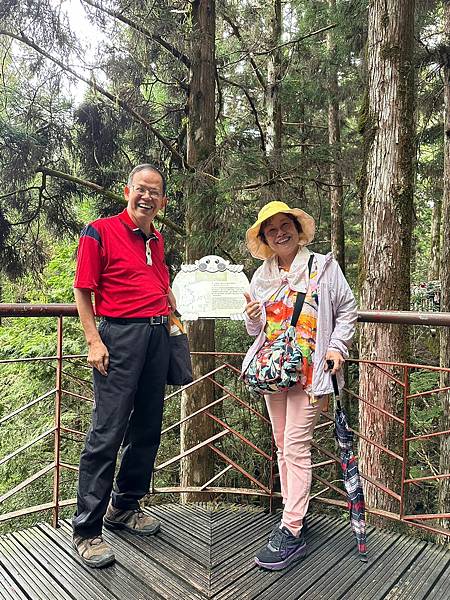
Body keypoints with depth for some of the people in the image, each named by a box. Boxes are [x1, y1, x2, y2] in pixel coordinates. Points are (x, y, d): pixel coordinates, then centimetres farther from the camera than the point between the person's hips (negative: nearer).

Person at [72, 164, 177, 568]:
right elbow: (83, 291, -4)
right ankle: (86, 530, 8)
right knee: (108, 431, -6)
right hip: (120, 334, -7)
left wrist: (174, 315, 20)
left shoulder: (157, 240, 17)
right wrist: (94, 341, -12)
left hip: (158, 335, 7)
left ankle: (124, 507, 29)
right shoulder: (100, 231, -2)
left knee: (147, 428, 11)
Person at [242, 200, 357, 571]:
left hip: (309, 370, -5)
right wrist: (252, 317, -6)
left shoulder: (324, 266, -1)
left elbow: (347, 310, 3)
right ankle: (296, 516, 25)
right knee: (283, 445, 11)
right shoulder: (262, 277, 10)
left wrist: (337, 346, -9)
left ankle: (292, 532, -1)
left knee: (296, 445, -9)